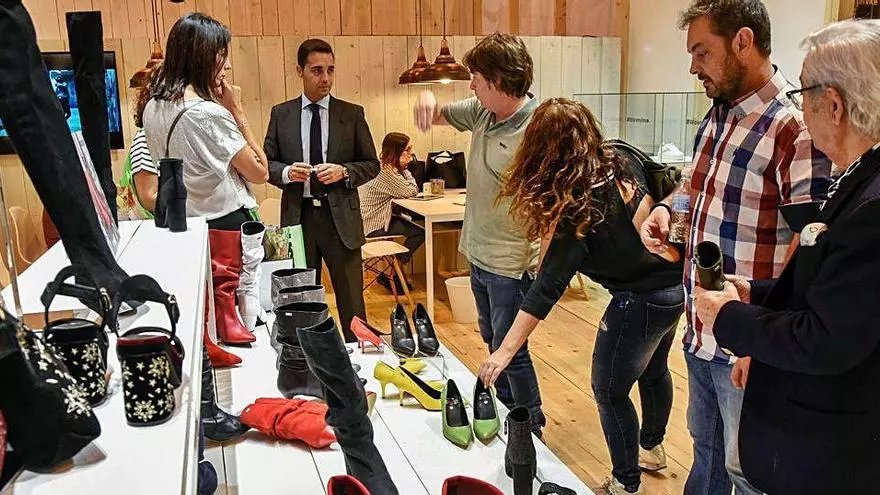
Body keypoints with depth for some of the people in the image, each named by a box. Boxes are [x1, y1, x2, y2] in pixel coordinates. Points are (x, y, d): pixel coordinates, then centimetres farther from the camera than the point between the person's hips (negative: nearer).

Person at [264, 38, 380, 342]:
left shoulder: (352, 114, 2)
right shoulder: (281, 114, 5)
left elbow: (372, 164, 5)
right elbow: (266, 163, 8)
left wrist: (343, 171, -13)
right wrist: (286, 172, -13)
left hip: (341, 218, -1)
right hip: (298, 216, 1)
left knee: (352, 300, 5)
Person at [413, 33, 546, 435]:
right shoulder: (481, 111, 2)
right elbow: (438, 115, 18)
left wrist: (536, 264, -26)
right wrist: (428, 99, -5)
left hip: (511, 265, -8)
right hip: (478, 255, 9)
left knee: (509, 351, 4)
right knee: (492, 340, 23)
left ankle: (531, 426, 26)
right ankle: (507, 409, 43)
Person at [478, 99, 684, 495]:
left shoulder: (577, 209, -26)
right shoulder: (623, 164, -7)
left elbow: (547, 287, -28)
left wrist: (506, 350, -26)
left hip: (642, 301, -9)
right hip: (676, 284, 9)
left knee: (609, 391, 10)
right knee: (653, 370, 28)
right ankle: (652, 447, 52)